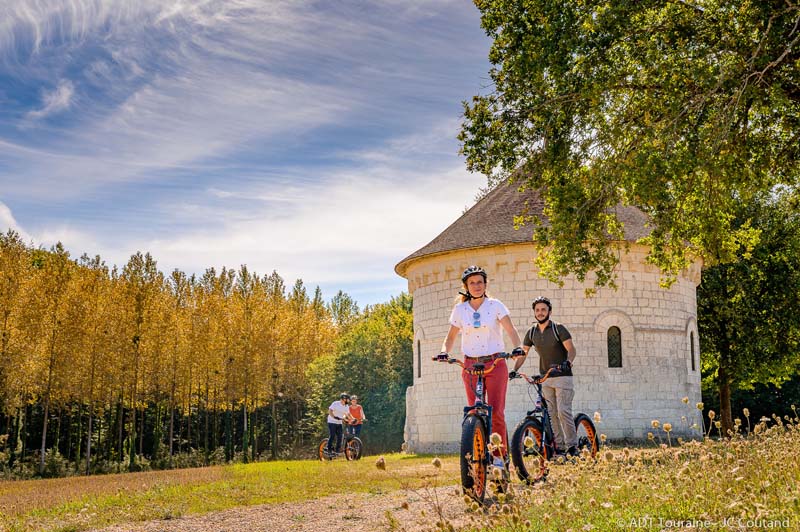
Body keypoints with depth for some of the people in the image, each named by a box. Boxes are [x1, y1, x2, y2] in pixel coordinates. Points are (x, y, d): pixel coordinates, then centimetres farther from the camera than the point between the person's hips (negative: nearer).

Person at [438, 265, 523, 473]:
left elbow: (511, 330, -6)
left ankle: (499, 455, 0)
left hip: (496, 364, -2)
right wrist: (444, 352, -9)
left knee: (496, 411, -12)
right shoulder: (459, 309, 6)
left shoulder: (495, 305, 0)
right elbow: (451, 337, 11)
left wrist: (517, 347, -26)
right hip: (470, 365, 2)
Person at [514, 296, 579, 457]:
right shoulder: (531, 332, 8)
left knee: (563, 410, -13)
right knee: (551, 413, 2)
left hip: (562, 376, -5)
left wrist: (568, 362, -32)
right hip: (545, 378, 5)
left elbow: (571, 349, -12)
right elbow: (523, 353, 12)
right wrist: (514, 370, -1)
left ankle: (572, 446, -7)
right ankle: (559, 447, 6)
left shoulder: (558, 329, -6)